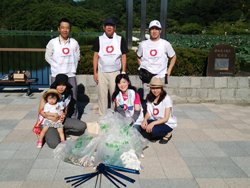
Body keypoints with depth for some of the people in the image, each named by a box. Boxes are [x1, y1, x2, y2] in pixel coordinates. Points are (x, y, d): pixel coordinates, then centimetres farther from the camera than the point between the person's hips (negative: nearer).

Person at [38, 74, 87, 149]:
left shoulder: (68, 96, 2)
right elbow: (41, 110, -8)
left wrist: (63, 115, -13)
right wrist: (50, 117, -25)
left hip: (60, 120, 5)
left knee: (82, 126, -13)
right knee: (54, 143, -29)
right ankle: (47, 133, 5)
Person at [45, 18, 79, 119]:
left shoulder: (74, 43, 3)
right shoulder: (53, 42, -1)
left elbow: (77, 56, 15)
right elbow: (48, 57, 7)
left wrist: (73, 67, 5)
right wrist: (57, 66, 0)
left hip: (71, 75, 1)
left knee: (73, 99, 8)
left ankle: (74, 119, 24)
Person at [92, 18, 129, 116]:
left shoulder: (120, 40, 7)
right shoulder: (99, 40, 7)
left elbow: (123, 56, 8)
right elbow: (96, 56, 8)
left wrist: (123, 72, 2)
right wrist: (95, 72, 2)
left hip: (115, 72, 0)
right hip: (101, 72, 0)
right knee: (102, 95, 3)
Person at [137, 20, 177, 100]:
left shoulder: (165, 44, 5)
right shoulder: (143, 44, 8)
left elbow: (173, 57, 16)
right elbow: (139, 57, 22)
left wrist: (169, 70, 6)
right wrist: (142, 68, 9)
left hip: (160, 75, -1)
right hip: (147, 75, 1)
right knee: (146, 97, 0)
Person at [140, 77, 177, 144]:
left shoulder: (167, 99, -17)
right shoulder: (149, 98, 0)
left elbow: (166, 118, -18)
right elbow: (148, 112, 5)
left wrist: (153, 123, -31)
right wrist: (145, 119, -18)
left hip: (167, 123, -5)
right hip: (153, 121, 5)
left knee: (153, 130, -33)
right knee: (142, 127, -24)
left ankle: (167, 134, -1)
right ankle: (154, 136, 7)